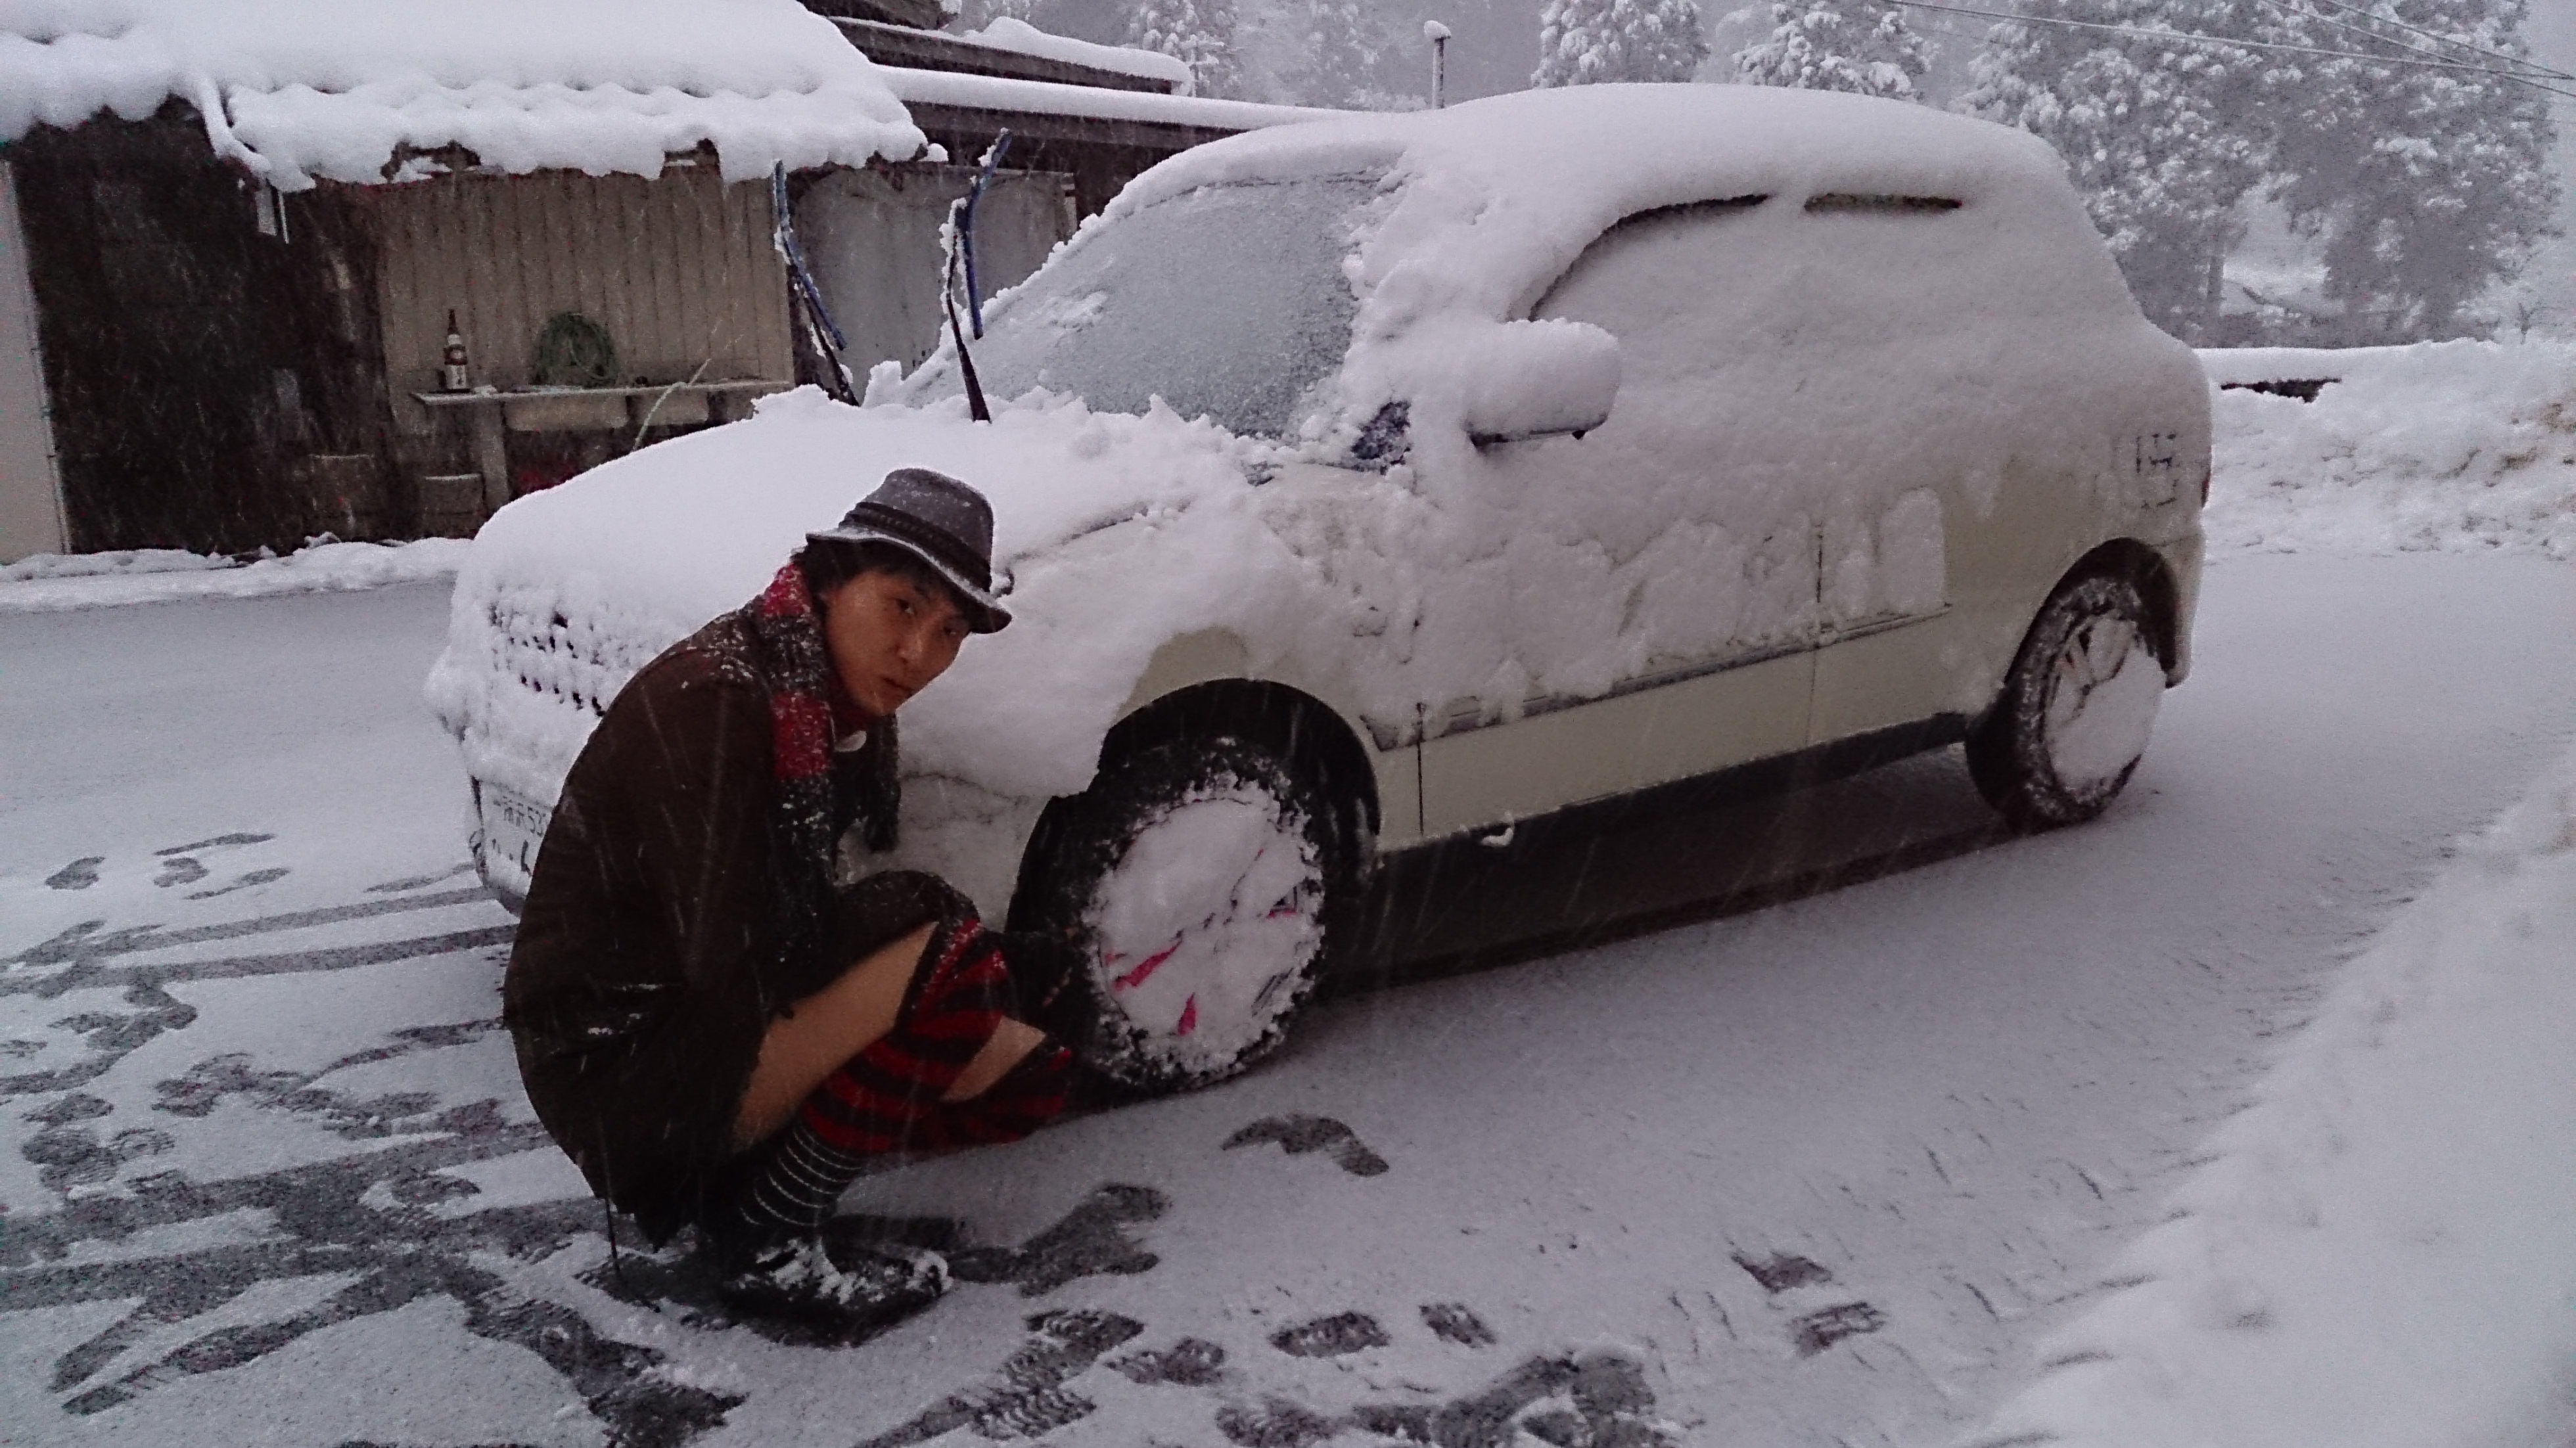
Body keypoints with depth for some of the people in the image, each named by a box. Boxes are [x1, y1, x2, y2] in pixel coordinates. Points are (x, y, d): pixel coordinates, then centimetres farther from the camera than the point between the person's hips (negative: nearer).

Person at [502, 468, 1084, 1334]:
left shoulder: (847, 717, 4)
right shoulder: (710, 701, -23)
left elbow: (804, 925, 7)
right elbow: (729, 963, -28)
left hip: (725, 1033, 9)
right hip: (618, 1062, -9)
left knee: (1030, 1079, 1)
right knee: (951, 965, -26)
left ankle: (743, 1181, 8)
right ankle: (766, 1244, -10)